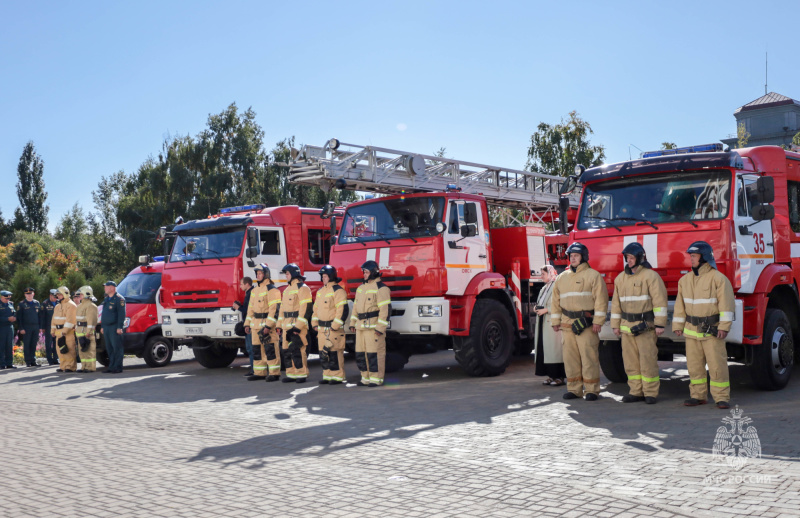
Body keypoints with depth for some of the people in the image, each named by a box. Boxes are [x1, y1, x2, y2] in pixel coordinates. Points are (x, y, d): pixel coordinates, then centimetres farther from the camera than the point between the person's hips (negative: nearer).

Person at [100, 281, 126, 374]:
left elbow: (121, 314, -15)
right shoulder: (106, 299, 19)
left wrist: (119, 327, -20)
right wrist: (102, 326, 23)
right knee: (109, 348, 10)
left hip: (114, 327, -9)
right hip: (106, 327, 9)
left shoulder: (119, 299, -9)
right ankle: (111, 366, 15)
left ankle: (117, 368, -6)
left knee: (117, 348, -7)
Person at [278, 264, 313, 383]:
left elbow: (306, 308, -16)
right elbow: (283, 308, 24)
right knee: (287, 350, 8)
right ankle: (291, 374, 15)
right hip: (287, 326, 9)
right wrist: (281, 324, 16)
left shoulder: (302, 288, -9)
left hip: (298, 325, -9)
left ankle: (302, 374, -3)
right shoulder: (287, 289, 20)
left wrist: (298, 326, -20)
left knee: (297, 350, -10)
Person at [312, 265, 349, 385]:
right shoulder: (320, 291, 17)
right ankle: (327, 376, 17)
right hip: (322, 329, 8)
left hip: (333, 329, -8)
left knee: (335, 353, -5)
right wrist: (315, 323, 15)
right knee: (323, 353, 9)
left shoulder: (338, 291, -10)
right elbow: (316, 308, 24)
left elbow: (343, 310, -17)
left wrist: (335, 326, -19)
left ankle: (338, 376, 3)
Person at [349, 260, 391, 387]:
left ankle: (376, 379, 1)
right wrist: (352, 323, 19)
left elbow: (386, 309, -15)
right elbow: (356, 306, 24)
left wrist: (380, 327, -19)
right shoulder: (361, 288, 18)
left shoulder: (381, 288, -9)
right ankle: (366, 378, 19)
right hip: (361, 327, 8)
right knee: (360, 354, 10)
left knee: (374, 353, -6)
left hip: (374, 327, -8)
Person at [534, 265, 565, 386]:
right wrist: (537, 308, 7)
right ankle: (551, 376, 11)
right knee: (544, 348, 6)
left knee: (554, 348, -8)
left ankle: (559, 377, -4)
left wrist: (546, 310, -15)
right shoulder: (544, 288, 20)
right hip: (543, 322, 9)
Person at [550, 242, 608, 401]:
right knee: (570, 358, 7)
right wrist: (555, 321, 13)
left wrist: (598, 321, -13)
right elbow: (556, 301, 19)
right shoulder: (562, 278, 16)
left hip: (586, 324, -5)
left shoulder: (593, 275, -1)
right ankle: (574, 389, 15)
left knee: (589, 357, -5)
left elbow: (601, 299, -7)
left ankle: (592, 390, 2)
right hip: (567, 324, 6)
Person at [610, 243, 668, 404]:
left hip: (646, 326, -6)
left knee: (648, 360, -5)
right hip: (627, 327, 6)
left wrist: (660, 324, -15)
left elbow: (659, 301, -11)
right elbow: (616, 303, 16)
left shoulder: (650, 276, -7)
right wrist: (615, 324, 12)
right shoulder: (620, 278, 13)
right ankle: (636, 391, 15)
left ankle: (651, 393, 4)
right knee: (631, 361, 7)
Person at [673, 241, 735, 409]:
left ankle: (722, 397, 2)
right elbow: (680, 304, 15)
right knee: (694, 365, 8)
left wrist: (724, 326, -17)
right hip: (692, 330, 6)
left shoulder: (718, 278, -7)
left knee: (717, 364, -5)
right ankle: (698, 395, 17)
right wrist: (678, 325, 11)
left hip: (712, 330, -6)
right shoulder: (685, 279, 11)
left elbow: (726, 303, -11)